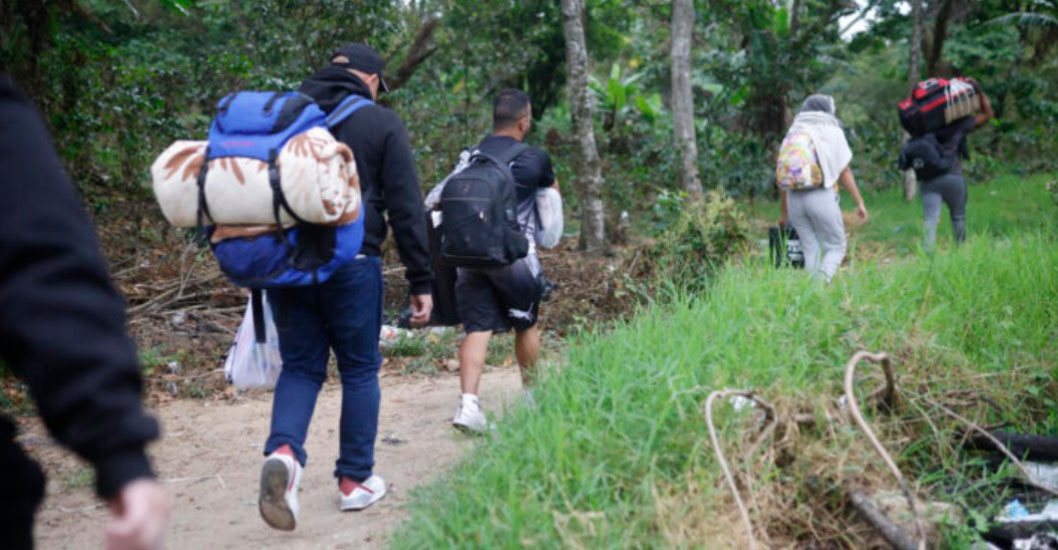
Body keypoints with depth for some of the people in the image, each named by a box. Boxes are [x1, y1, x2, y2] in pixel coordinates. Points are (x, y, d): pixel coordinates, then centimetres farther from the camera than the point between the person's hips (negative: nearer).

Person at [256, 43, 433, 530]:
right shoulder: (382, 124, 1)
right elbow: (406, 209, -2)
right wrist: (420, 282, 1)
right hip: (351, 265, -3)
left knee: (300, 366, 11)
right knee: (359, 370, 11)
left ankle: (284, 452, -14)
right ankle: (355, 480, 17)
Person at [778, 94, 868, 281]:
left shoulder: (792, 133, 16)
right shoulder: (833, 132, 6)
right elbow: (845, 172, 2)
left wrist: (784, 212, 18)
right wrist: (860, 202, 7)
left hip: (795, 197, 4)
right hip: (822, 195, -4)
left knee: (810, 250, 11)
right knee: (836, 248, 4)